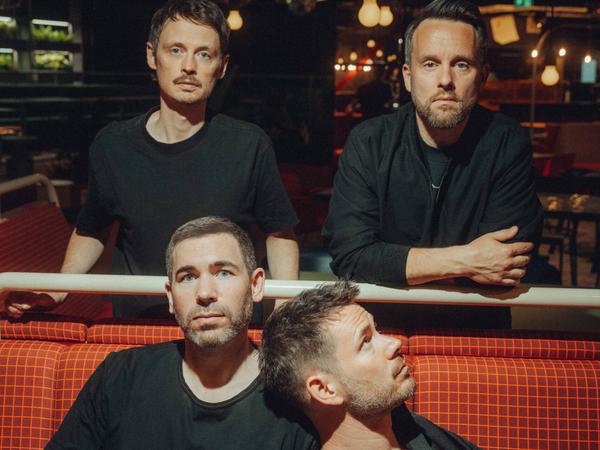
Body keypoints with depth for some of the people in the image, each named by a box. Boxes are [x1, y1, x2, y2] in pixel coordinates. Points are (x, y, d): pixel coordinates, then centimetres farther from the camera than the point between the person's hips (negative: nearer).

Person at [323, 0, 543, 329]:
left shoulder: (508, 144, -6)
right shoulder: (367, 144, -6)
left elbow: (507, 267, -12)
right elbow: (349, 256, -16)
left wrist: (392, 263, -15)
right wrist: (462, 260, -20)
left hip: (478, 328, 2)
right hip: (384, 328, -1)